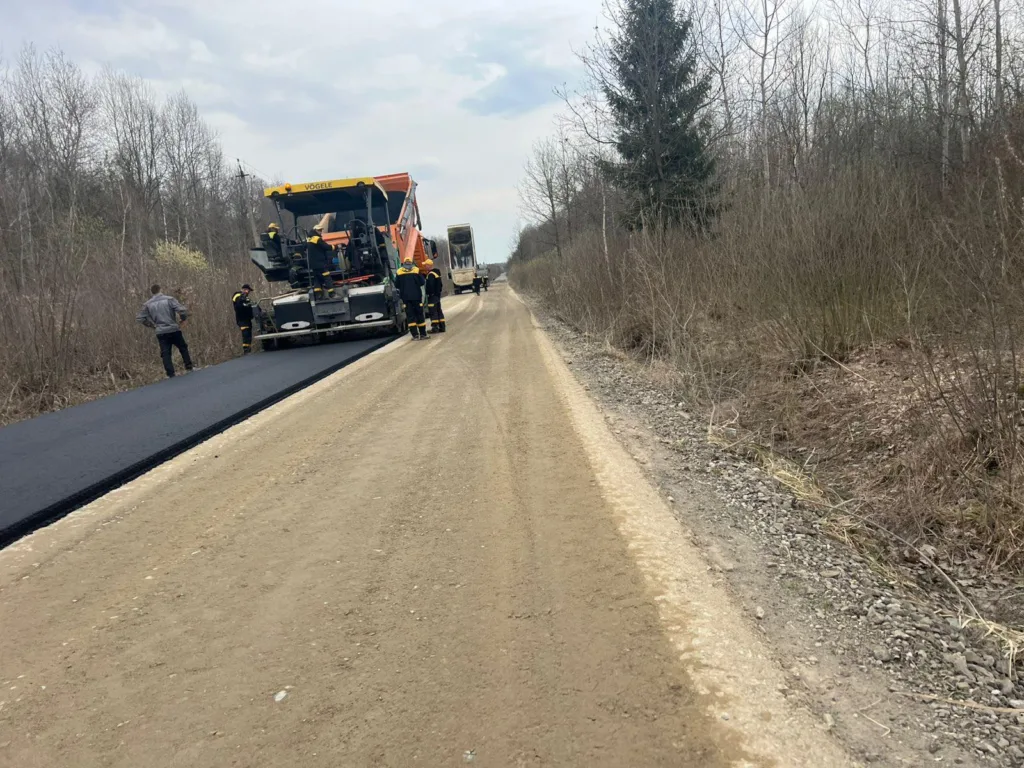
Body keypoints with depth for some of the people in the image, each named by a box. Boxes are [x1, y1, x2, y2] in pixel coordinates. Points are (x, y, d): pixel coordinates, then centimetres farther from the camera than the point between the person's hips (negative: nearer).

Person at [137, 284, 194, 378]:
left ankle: (171, 374, 0)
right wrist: (183, 320, 2)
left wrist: (152, 325, 15)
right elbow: (182, 310, -16)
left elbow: (140, 318, 7)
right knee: (183, 348, 18)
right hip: (174, 330, -2)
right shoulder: (169, 299, -6)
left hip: (160, 333, 2)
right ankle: (189, 367, 18)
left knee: (165, 354, 5)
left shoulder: (147, 305, 4)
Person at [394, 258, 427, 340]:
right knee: (419, 314, 9)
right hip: (416, 296, 0)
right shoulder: (416, 270, -1)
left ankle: (415, 334, -6)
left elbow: (396, 285, 4)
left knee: (410, 315, 2)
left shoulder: (399, 272, 1)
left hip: (406, 297, 0)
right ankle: (423, 334, 9)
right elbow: (422, 282, -1)